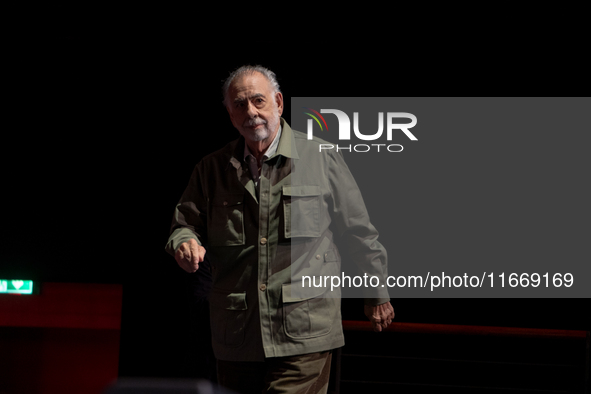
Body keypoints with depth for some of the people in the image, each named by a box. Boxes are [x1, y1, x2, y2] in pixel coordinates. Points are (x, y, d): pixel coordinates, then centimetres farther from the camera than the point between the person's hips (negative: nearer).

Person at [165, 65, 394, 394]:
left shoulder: (322, 158, 1)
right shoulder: (211, 169, 9)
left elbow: (360, 232, 7)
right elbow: (185, 224, 16)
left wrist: (378, 294, 13)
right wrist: (185, 243, -9)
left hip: (304, 333, -4)